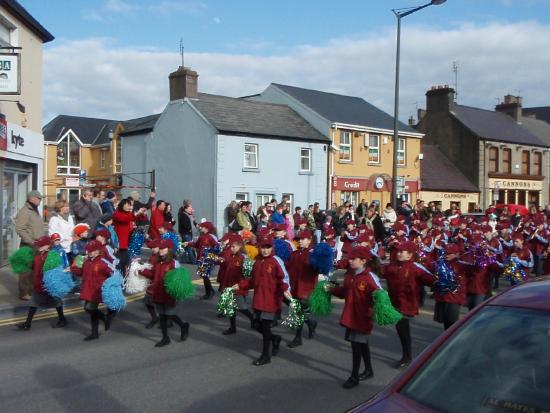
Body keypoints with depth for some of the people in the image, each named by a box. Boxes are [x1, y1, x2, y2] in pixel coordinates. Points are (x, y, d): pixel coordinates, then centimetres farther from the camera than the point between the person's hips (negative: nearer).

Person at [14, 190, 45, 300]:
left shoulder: (35, 210, 17)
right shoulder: (24, 212, -14)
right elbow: (19, 229, -21)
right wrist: (31, 242, -23)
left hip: (37, 245, 9)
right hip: (28, 246, -9)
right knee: (27, 270, -4)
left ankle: (32, 290, 25)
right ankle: (24, 293, 4)